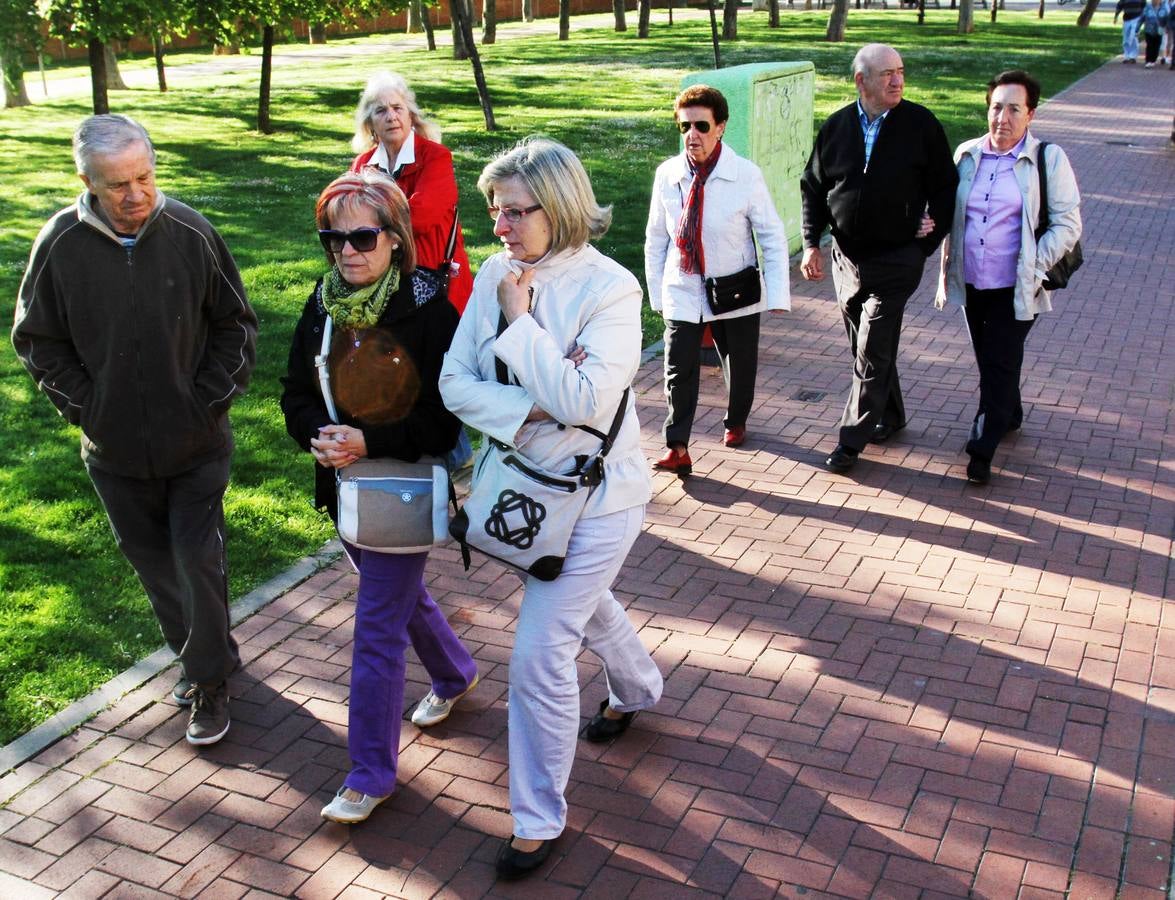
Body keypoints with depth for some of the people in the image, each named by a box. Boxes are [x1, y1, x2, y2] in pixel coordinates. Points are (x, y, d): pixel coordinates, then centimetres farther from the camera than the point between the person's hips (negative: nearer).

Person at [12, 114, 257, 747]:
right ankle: (201, 654, 37)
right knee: (150, 559, 15)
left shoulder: (190, 233, -11)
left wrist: (211, 397, -5)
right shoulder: (60, 246, -10)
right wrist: (84, 406, -4)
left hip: (196, 444, -2)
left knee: (198, 558, 0)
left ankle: (209, 681, 18)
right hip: (115, 449, 2)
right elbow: (37, 339, 3)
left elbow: (235, 324, 2)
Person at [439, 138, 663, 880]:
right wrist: (529, 408, -23)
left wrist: (520, 320, -25)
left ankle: (539, 819, 15)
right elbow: (456, 381, -7)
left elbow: (588, 403, -31)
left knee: (540, 654, -6)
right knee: (585, 604, 30)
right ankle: (638, 689, 62)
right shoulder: (497, 273, -6)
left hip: (595, 493, -7)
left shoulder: (609, 289, -21)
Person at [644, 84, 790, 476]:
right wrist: (656, 291, 6)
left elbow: (772, 236, -8)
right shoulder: (667, 175, -7)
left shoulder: (746, 175, -15)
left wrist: (777, 294, -12)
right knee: (679, 369, -7)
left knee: (740, 363, 17)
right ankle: (677, 449, -1)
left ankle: (735, 422, 43)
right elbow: (656, 238, 4)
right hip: (682, 293, 1)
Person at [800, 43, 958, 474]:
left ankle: (852, 439, 3)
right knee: (866, 347, 15)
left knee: (872, 353, -5)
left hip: (896, 258, -4)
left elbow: (945, 184, 2)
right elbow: (813, 187, 8)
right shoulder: (836, 127, 2)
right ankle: (890, 416, 35)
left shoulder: (920, 124, -5)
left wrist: (930, 239, -3)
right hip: (847, 256, 4)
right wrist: (811, 244, -1)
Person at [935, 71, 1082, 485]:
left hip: (1016, 288, -4)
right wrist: (946, 273, 5)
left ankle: (982, 448, 3)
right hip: (971, 284, 4)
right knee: (988, 360, 17)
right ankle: (1009, 415, 41)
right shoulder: (967, 155, 5)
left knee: (999, 365, -4)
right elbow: (950, 216, 13)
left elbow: (1067, 224, -5)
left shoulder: (1048, 159, -6)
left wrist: (1035, 268, -13)